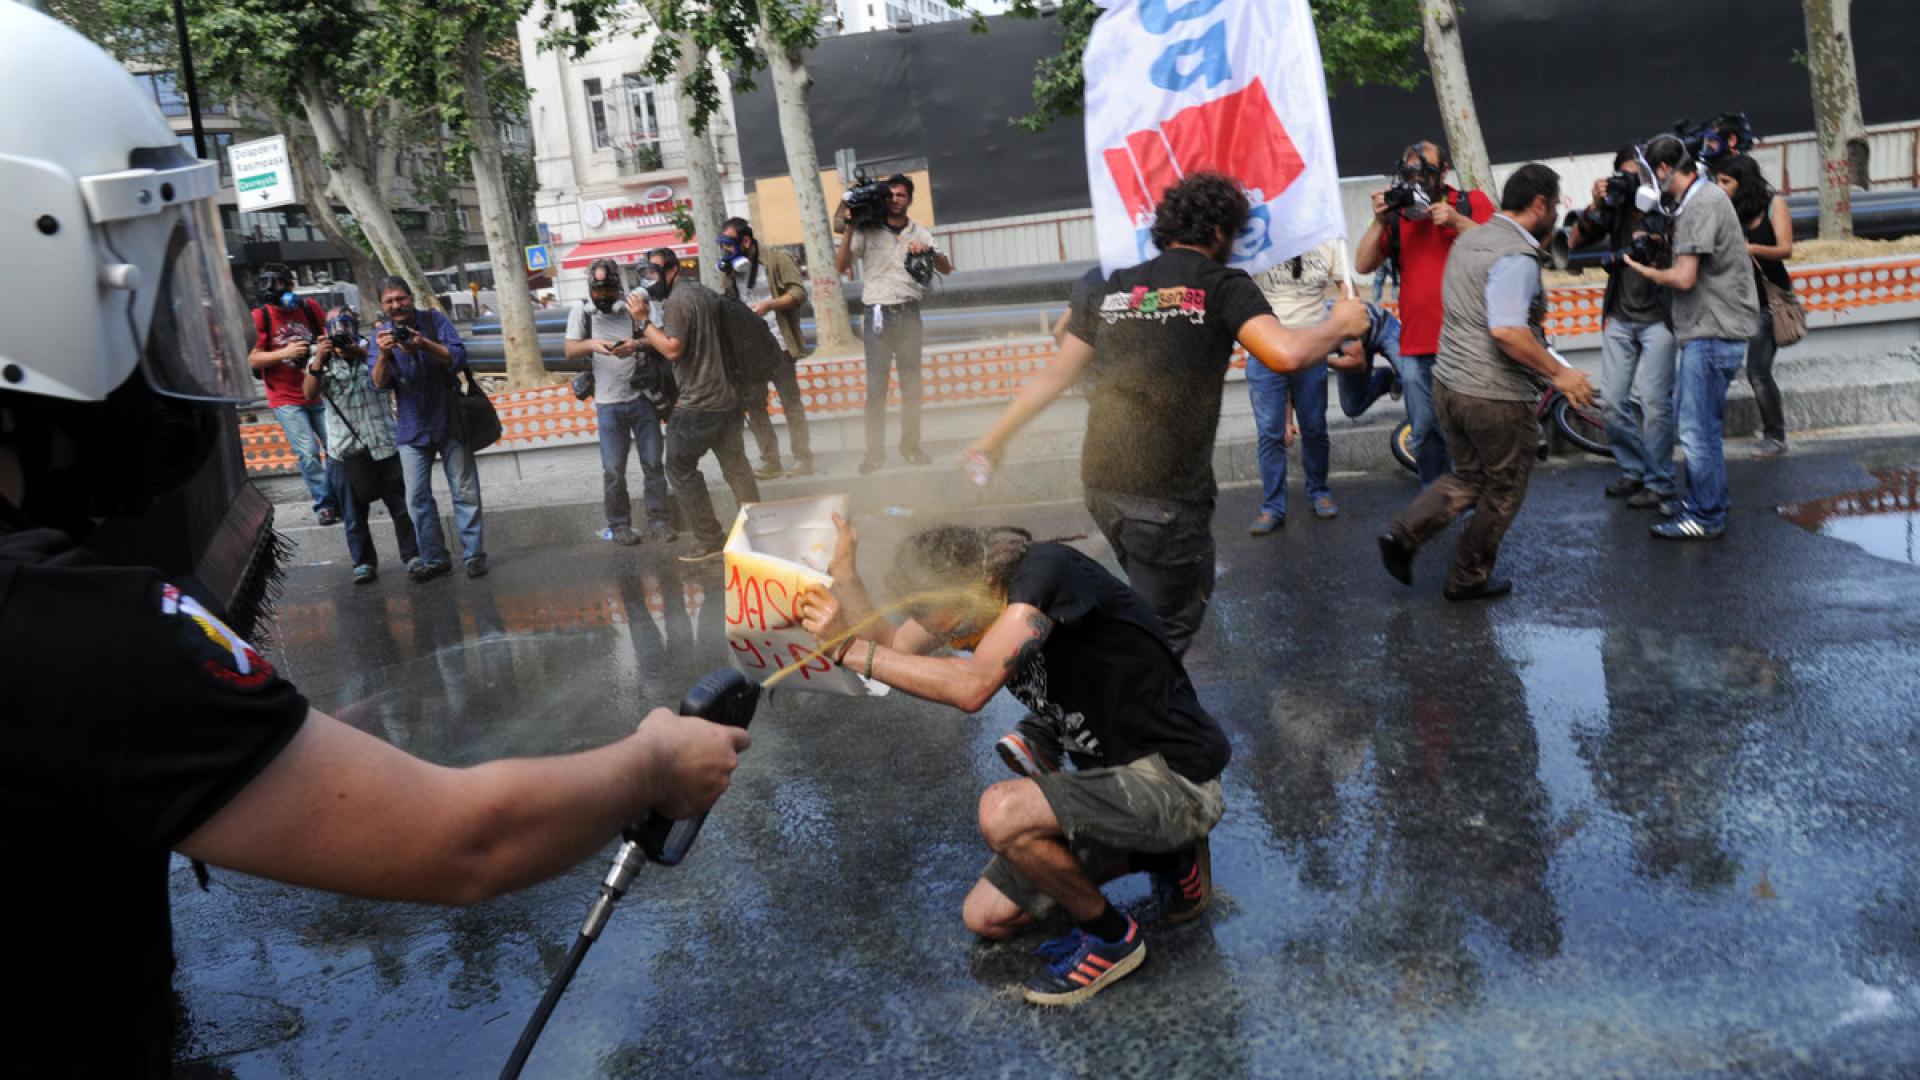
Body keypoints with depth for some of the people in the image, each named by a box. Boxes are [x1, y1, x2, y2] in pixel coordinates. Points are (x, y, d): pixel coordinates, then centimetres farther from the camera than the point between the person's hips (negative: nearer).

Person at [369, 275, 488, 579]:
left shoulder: (435, 321, -5)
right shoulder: (382, 334, 1)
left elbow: (459, 358, -15)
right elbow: (380, 383, -7)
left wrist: (425, 345, -32)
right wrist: (383, 354, -27)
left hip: (450, 422, -2)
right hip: (412, 428, 3)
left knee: (465, 492, 1)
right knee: (418, 498, 4)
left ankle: (474, 554, 8)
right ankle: (433, 559, 13)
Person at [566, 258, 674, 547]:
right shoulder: (581, 312, 0)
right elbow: (570, 350, -6)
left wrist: (636, 346, -28)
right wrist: (591, 343, -28)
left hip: (643, 397, 0)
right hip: (609, 404, 0)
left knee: (653, 463, 5)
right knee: (613, 470, 2)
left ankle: (658, 520, 16)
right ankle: (619, 525, 15)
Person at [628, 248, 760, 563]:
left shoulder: (676, 301, -14)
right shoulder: (705, 292, 15)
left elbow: (673, 349, -20)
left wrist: (643, 321, -15)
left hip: (697, 404, -9)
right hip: (726, 397, 9)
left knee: (681, 469, 2)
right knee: (736, 467, 11)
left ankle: (709, 539, 4)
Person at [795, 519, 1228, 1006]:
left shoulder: (1045, 569, -26)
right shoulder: (972, 587, 0)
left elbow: (972, 686, -36)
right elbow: (896, 647, 4)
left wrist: (851, 647, -30)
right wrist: (843, 569, -6)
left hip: (1177, 780, -10)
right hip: (1111, 775, 10)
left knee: (1002, 810, -31)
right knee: (986, 918, 9)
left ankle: (1110, 938, -4)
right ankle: (1164, 855, 18)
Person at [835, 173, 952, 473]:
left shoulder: (919, 232, 12)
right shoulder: (868, 231, 3)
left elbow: (946, 268, 8)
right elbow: (841, 266, -3)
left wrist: (928, 251, -11)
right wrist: (848, 230, -12)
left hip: (908, 314, 3)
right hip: (878, 314, -3)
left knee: (911, 383, 5)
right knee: (876, 386, -5)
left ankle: (911, 446, 14)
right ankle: (875, 452, -3)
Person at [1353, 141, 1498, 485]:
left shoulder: (1473, 202, 6)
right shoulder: (1395, 215, 12)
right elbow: (1362, 265, 3)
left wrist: (1456, 221, -16)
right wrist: (1379, 222, -9)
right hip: (1417, 345, 3)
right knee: (1426, 433, 7)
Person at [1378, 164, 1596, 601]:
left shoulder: (1468, 241, 9)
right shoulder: (1516, 257, -19)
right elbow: (1507, 330, -30)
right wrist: (1559, 373, -22)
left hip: (1448, 383, 8)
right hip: (1496, 397, -8)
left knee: (1468, 477, 22)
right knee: (1503, 491, 12)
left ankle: (1403, 536, 5)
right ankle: (1469, 579, 23)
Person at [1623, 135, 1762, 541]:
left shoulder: (1701, 204, -17)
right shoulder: (1704, 196, 14)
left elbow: (1684, 278, -22)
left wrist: (1646, 271, -5)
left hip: (1713, 335, -10)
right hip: (1706, 330, 10)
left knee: (1698, 429, -4)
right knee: (1694, 421, 19)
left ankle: (1706, 518, 4)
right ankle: (1703, 497, 29)